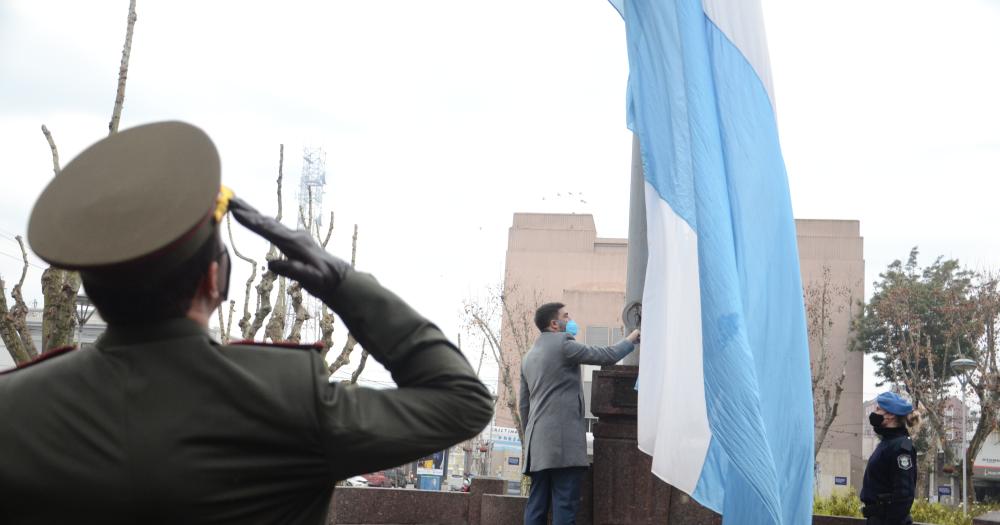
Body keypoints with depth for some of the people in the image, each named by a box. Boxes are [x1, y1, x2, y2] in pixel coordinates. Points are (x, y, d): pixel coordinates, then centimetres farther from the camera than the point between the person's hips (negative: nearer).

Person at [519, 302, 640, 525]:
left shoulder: (529, 356, 19)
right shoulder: (563, 344, -5)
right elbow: (607, 356, -3)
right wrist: (631, 340, 14)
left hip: (539, 443, 8)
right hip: (563, 440, -8)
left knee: (537, 506, 5)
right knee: (565, 506, -8)